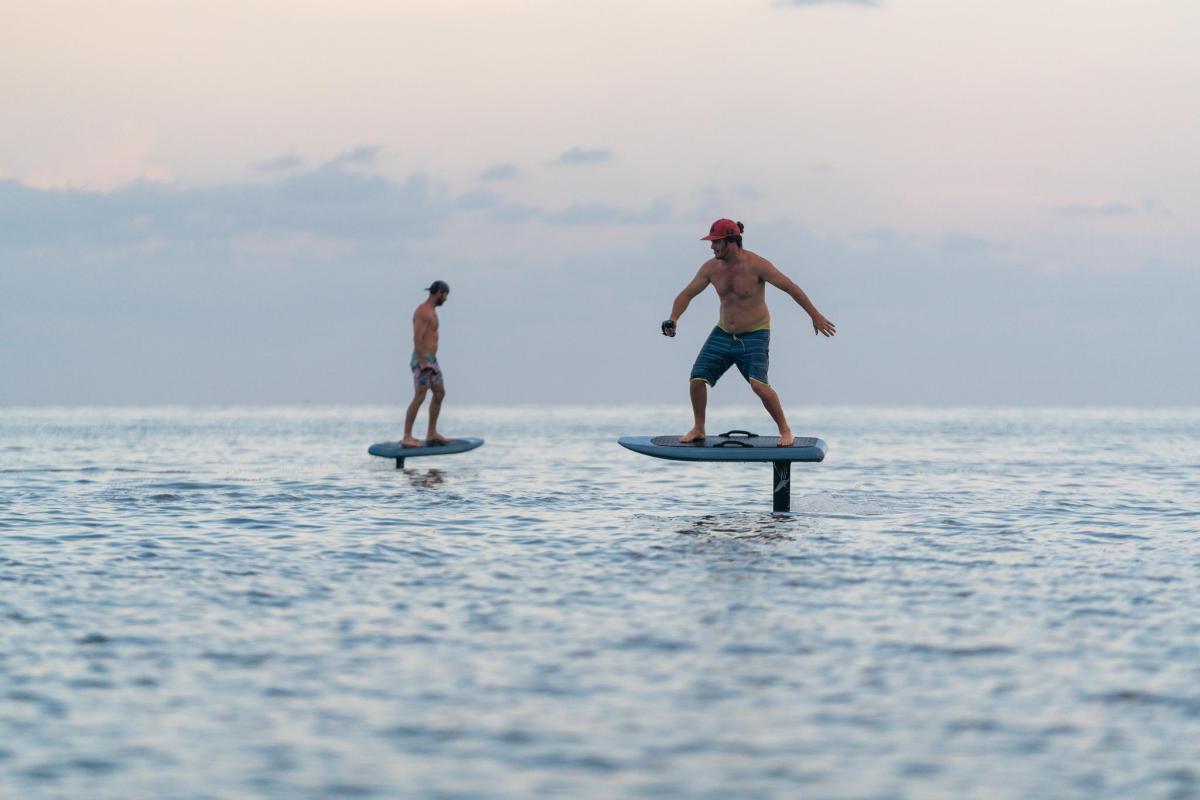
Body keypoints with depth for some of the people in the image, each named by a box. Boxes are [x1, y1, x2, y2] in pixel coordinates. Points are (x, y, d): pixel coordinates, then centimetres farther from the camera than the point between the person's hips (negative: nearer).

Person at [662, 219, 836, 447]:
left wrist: (815, 316, -11)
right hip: (723, 334, 5)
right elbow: (687, 294, 6)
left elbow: (791, 287, -13)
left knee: (758, 384, -23)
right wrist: (673, 319, -13)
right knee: (697, 379, -4)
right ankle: (698, 429, 15)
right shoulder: (711, 268, -2)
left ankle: (785, 430, -8)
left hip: (754, 336, -5)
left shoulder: (756, 265, -18)